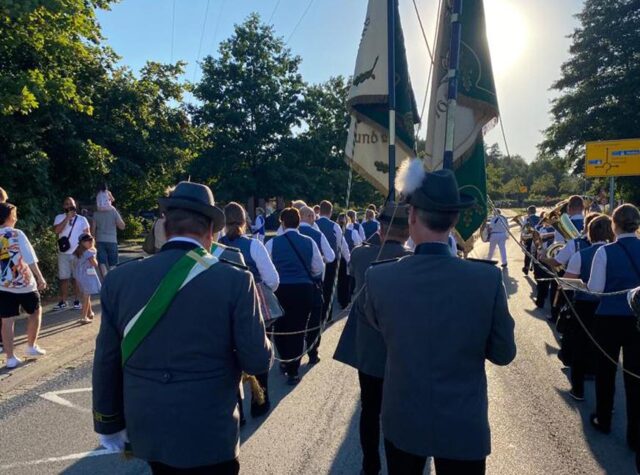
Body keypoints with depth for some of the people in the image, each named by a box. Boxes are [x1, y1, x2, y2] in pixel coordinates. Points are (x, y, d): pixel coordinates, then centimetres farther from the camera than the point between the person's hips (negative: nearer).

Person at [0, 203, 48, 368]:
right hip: (24, 283, -4)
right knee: (36, 311, 18)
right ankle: (31, 347, 22)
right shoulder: (17, 234, -10)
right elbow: (30, 259, -14)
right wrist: (40, 278, -9)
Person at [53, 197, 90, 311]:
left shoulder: (82, 219, 3)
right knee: (64, 278, 5)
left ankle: (77, 301, 13)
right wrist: (67, 218, -16)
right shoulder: (59, 218, 4)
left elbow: (87, 235, 2)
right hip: (63, 253, 1)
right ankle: (63, 302, 12)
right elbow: (56, 230, -13)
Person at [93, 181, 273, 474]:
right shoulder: (235, 280, -16)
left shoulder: (119, 279, -7)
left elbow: (106, 363, 1)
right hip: (209, 436, -3)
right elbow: (258, 361, -12)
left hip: (146, 431, 4)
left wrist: (109, 424, 14)